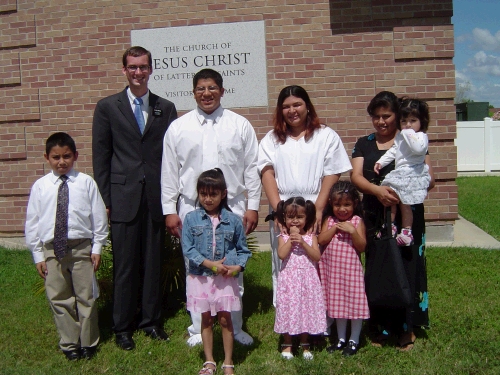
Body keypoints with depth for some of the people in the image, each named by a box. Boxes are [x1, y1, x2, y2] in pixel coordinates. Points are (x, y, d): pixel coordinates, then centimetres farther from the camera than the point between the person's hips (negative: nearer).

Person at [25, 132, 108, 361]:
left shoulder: (86, 183, -4)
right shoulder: (40, 186, 0)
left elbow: (99, 217, -1)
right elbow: (32, 223, 4)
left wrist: (97, 248, -1)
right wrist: (38, 255, 3)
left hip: (81, 248, -1)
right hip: (52, 250, 2)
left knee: (86, 297, 9)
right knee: (59, 299, 10)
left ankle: (88, 343, 27)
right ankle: (69, 344, 26)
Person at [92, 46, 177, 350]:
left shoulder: (166, 108, 9)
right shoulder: (108, 107, 6)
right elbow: (101, 157, 4)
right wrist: (104, 199, -2)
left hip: (156, 198, 2)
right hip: (123, 198, -1)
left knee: (153, 262, 9)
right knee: (125, 265, 5)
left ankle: (151, 320, 25)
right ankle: (123, 327, 20)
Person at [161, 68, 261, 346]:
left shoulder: (240, 125, 4)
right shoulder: (178, 127, 5)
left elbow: (252, 169, 3)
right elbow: (169, 171, 5)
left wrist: (253, 206, -1)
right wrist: (170, 210, 1)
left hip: (232, 207, 0)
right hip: (191, 208, 1)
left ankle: (235, 328, 23)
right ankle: (199, 329, 23)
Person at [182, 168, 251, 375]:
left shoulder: (233, 220, -3)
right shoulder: (191, 218, -4)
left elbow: (243, 250, 3)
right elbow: (187, 248, -10)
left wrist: (237, 266, -16)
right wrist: (210, 264, -19)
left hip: (226, 278, 0)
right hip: (200, 278, 0)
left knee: (225, 319, 8)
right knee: (206, 319, 13)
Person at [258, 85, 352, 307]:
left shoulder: (326, 136, 8)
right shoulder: (271, 139, 15)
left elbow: (332, 175, 0)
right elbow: (267, 172, 2)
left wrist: (319, 209, -12)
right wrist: (278, 208, -11)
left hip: (316, 212, -2)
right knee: (283, 267, 4)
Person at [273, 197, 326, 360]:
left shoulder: (311, 236, 3)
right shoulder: (283, 237, 1)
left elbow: (317, 256, -9)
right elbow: (282, 255, -16)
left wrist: (302, 242, -16)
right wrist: (291, 239, -14)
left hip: (307, 279, 1)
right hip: (289, 279, -1)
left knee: (306, 308, 8)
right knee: (288, 309, 4)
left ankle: (305, 345, 23)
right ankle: (287, 344, 20)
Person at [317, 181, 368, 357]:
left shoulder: (357, 221, -6)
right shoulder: (329, 220, 4)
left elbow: (362, 247, -11)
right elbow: (321, 240, -6)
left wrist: (352, 231, -23)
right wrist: (334, 228, -15)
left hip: (351, 268, -4)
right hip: (332, 269, 4)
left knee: (354, 303, 3)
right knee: (338, 304, 15)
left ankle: (354, 341, 19)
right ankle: (341, 339, 29)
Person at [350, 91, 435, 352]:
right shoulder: (363, 144, 10)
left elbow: (429, 179, -2)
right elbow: (356, 176, -3)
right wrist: (378, 190, -23)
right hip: (375, 218, 2)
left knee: (407, 268, 0)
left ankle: (406, 327, 15)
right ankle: (380, 327, 18)